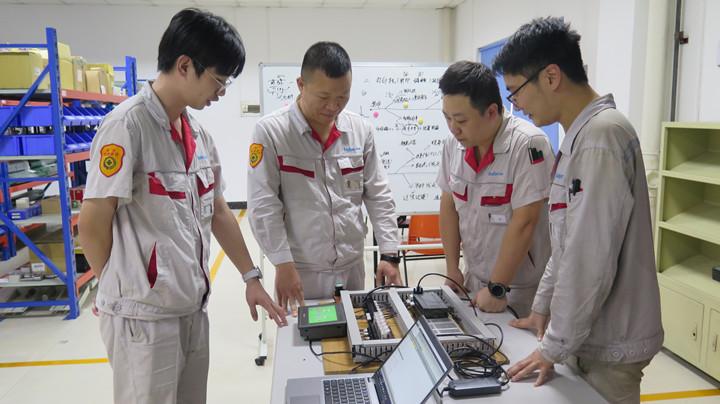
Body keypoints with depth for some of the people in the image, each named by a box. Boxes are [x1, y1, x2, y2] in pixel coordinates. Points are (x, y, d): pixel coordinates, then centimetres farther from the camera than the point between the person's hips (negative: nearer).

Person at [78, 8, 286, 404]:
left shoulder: (198, 133, 7)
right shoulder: (127, 125, -16)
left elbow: (218, 212, 13)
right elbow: (91, 226, -13)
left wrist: (251, 277, 11)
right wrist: (128, 288, 1)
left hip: (193, 308, 7)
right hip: (144, 315, -7)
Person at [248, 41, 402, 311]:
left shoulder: (360, 130, 2)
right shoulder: (271, 131, -10)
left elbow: (378, 196, 5)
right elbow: (263, 206, -11)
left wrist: (389, 254, -1)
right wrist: (283, 264, -15)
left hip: (352, 267, 4)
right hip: (300, 270, -3)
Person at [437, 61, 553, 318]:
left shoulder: (527, 144, -22)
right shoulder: (454, 144, -3)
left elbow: (523, 223, -23)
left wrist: (497, 288, -18)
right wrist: (452, 270, 4)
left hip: (520, 288, -5)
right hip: (473, 281, 6)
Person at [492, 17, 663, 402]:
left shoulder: (602, 136, -23)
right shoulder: (580, 135, 8)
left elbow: (591, 261, -25)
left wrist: (554, 347, -17)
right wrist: (543, 305, 14)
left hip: (608, 342, -8)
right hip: (590, 331, 8)